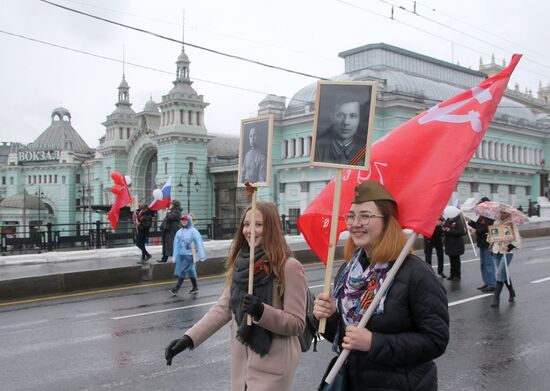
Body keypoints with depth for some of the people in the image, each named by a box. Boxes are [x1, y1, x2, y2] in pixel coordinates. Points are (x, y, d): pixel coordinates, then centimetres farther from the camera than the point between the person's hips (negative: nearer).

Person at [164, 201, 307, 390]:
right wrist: (189, 338, -6)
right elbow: (223, 307, 4)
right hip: (241, 363, 6)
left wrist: (262, 312, -28)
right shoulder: (241, 263, 4)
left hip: (271, 367, -5)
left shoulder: (289, 267, -16)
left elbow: (297, 324, -13)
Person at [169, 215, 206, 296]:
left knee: (183, 271, -7)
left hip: (189, 254, -5)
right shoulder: (179, 232, 8)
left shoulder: (193, 231, -7)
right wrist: (175, 256, 8)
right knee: (190, 271, 13)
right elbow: (176, 244, 10)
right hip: (181, 254, 5)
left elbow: (199, 243, -8)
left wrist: (201, 256, -11)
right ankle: (195, 287, 23)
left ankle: (176, 289, -4)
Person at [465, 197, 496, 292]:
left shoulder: (490, 216, -18)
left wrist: (476, 231, -17)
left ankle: (492, 284, 0)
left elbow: (487, 229, -26)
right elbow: (478, 225, 18)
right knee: (483, 264, 16)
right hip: (482, 243, 11)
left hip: (488, 244, -11)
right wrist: (470, 222, 7)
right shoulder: (482, 215, 14)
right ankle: (487, 283, 24)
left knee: (489, 264, -5)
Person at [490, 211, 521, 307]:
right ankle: (511, 292, 33)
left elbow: (517, 240, -13)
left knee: (500, 274, -12)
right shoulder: (496, 223, 8)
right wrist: (492, 246, 6)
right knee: (503, 274, 13)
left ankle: (496, 298, -10)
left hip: (507, 253, -5)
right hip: (496, 252, 5)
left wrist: (509, 247, -28)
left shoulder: (512, 225, -8)